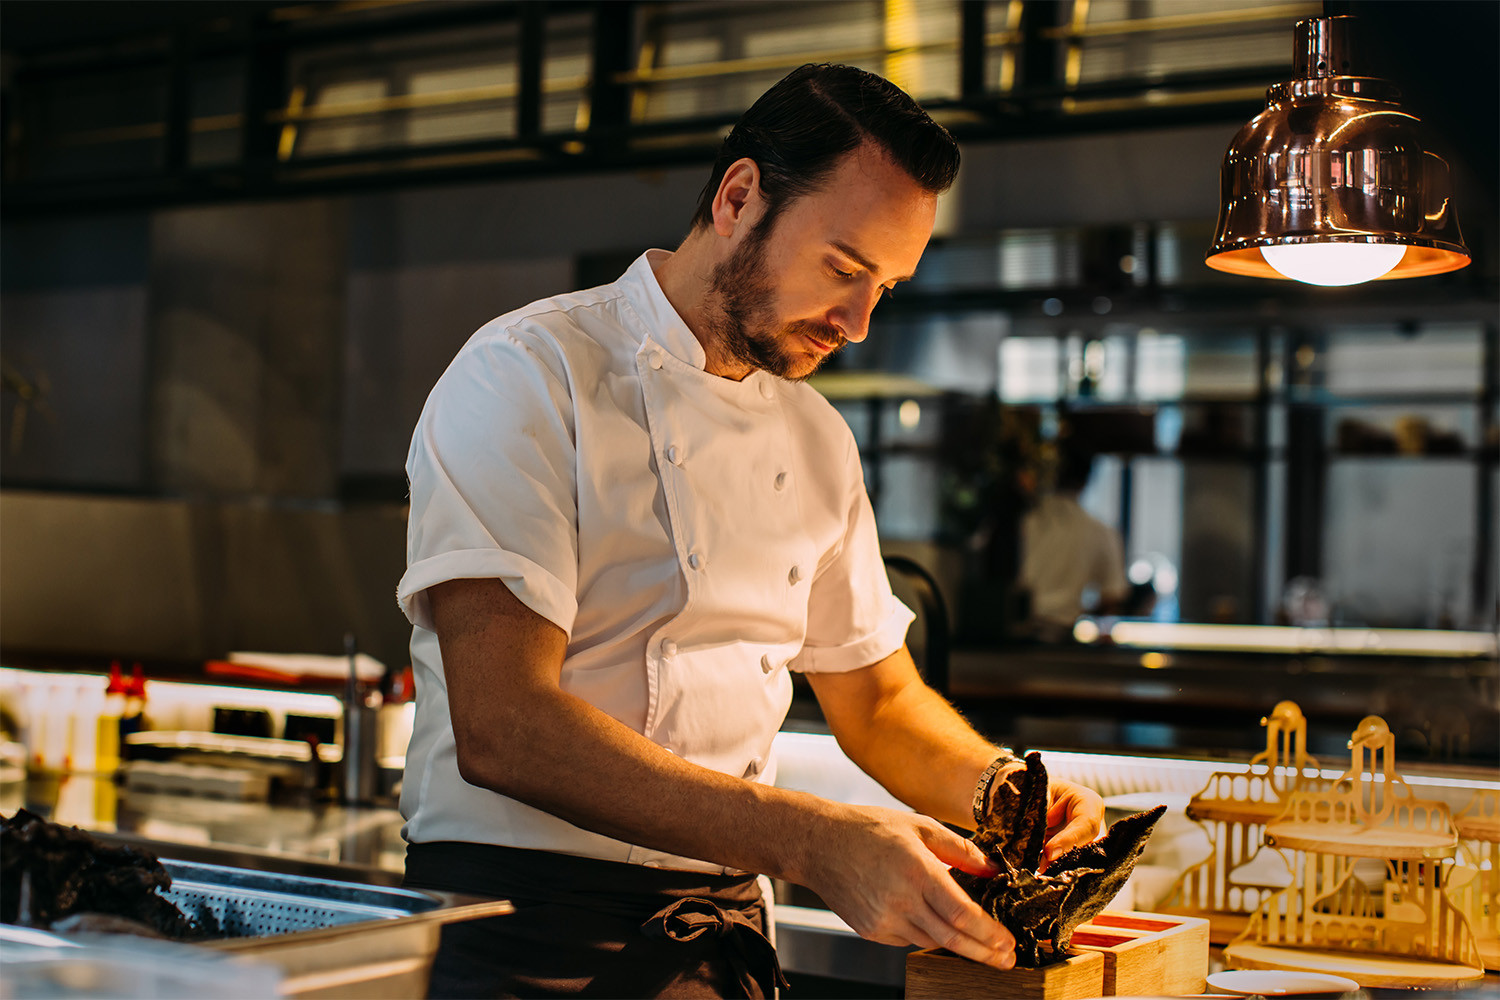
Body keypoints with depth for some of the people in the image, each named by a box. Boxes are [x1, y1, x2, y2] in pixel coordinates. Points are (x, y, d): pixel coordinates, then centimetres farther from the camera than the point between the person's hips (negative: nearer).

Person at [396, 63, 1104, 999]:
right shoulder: (527, 376, -12)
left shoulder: (818, 440, 10)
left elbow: (879, 701, 20)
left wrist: (999, 786, -2)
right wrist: (812, 842, -29)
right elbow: (500, 728, -23)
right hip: (521, 925, -3)